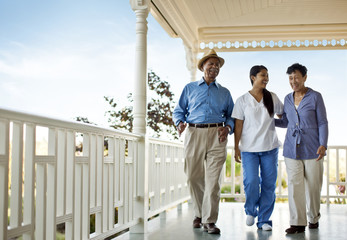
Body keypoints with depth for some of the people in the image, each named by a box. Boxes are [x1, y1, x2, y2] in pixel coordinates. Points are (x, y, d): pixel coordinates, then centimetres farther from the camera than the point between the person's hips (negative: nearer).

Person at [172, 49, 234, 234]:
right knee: (193, 177, 1)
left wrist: (227, 127, -3)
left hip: (216, 136, 0)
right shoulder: (189, 88, 17)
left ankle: (210, 221, -5)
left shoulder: (224, 92, 20)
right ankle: (199, 213, 20)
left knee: (213, 179, -8)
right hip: (194, 134, 0)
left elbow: (231, 116, 18)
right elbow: (179, 111, 15)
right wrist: (179, 122, -6)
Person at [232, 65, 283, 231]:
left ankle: (264, 219, 14)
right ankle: (250, 211, 17)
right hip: (249, 148, -2)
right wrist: (236, 147, -2)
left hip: (270, 148, 3)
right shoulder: (242, 100, 1)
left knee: (269, 184, 2)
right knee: (251, 181, -12)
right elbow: (238, 125, 1)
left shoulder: (272, 98, 8)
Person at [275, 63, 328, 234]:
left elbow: (322, 123, -1)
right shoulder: (288, 99, 11)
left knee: (313, 186, 4)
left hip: (311, 149, -3)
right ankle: (298, 223, 3)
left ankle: (314, 218, 26)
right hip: (292, 149, 3)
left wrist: (323, 145, -12)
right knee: (294, 185, -2)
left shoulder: (315, 97, -1)